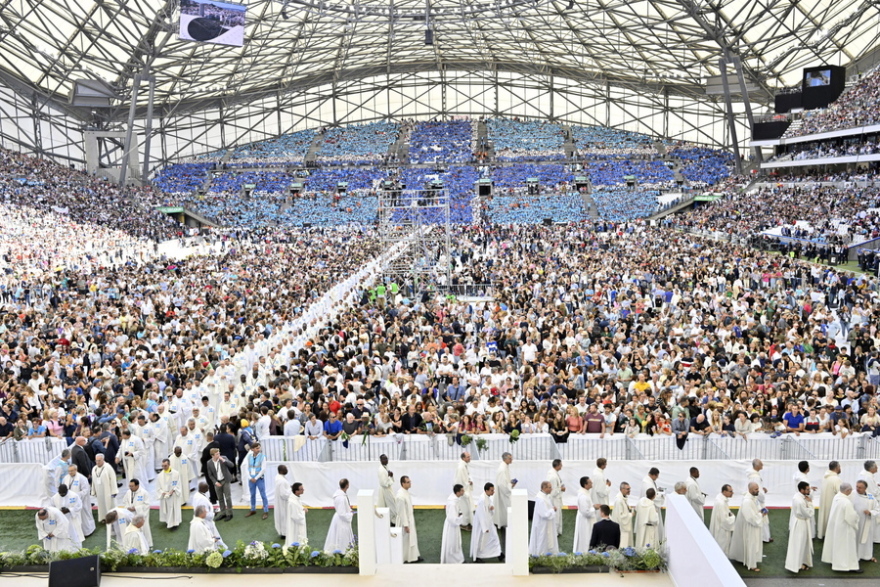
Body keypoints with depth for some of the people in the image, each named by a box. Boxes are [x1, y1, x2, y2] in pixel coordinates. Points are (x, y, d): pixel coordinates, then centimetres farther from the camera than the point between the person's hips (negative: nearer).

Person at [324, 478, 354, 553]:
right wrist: (351, 514, -12)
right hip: (342, 522, -10)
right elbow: (342, 514, -26)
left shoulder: (339, 493, -2)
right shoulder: (342, 498, -30)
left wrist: (349, 510, 7)